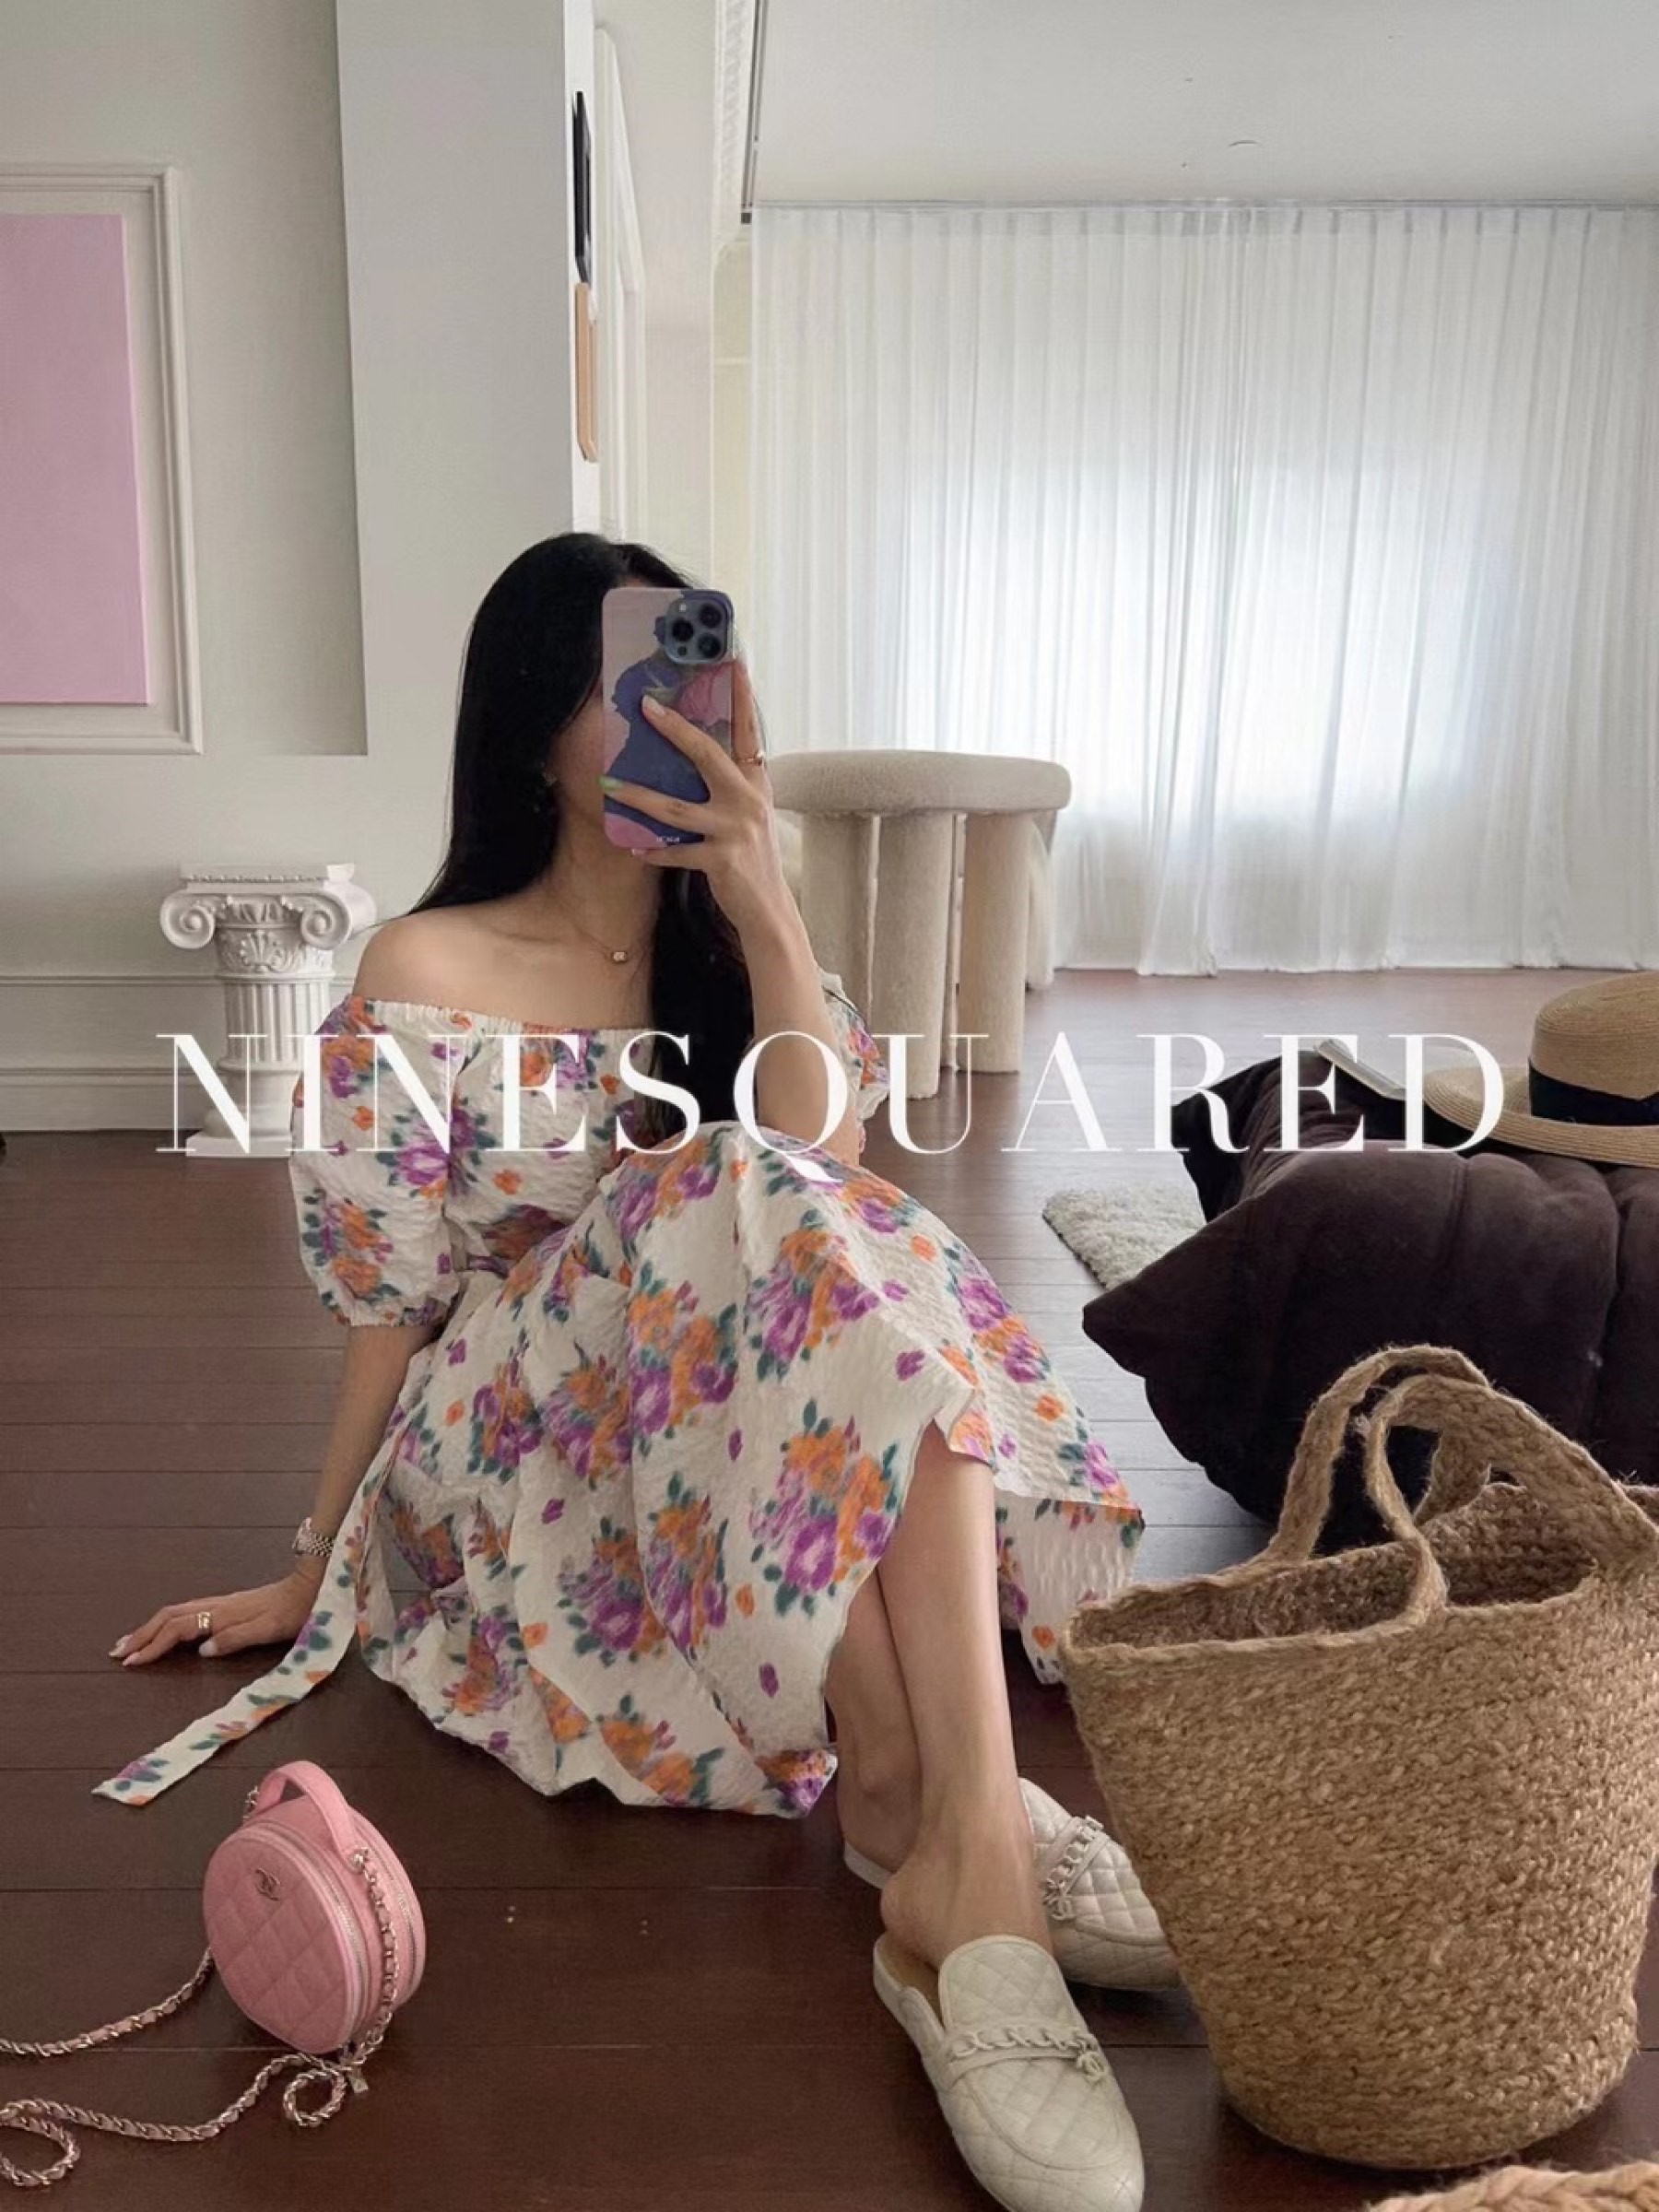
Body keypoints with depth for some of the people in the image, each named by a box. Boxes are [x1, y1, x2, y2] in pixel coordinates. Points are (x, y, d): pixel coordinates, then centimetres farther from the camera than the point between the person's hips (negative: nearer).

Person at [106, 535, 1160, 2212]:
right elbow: (391, 1303, -1)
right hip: (514, 1456, -3)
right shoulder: (432, 975, -5)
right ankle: (960, 1841, -35)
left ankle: (941, 1849, -37)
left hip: (734, 1444, 4)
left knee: (845, 1263, -30)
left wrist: (759, 899, -14)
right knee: (765, 1224, -33)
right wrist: (310, 1579, 4)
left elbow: (832, 1174, -9)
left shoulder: (730, 946, 9)